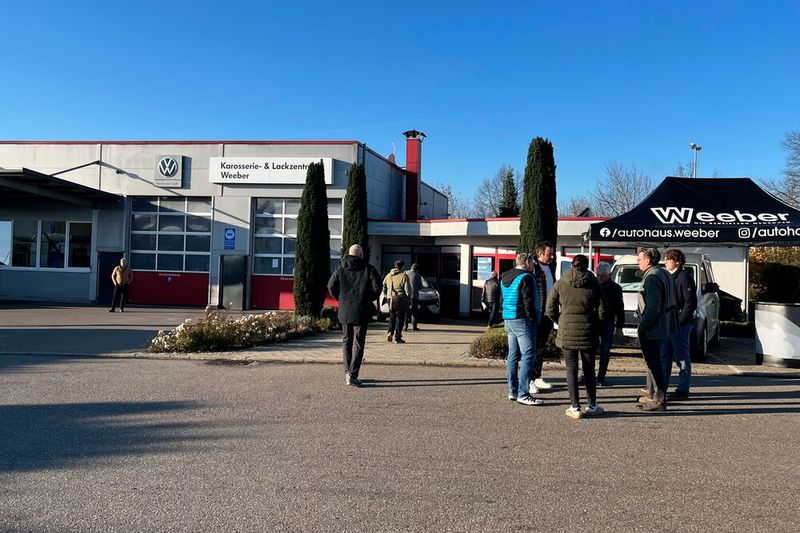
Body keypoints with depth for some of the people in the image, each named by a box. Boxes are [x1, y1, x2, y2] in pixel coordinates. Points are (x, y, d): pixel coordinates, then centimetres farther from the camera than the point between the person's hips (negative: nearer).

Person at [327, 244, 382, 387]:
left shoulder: (341, 269, 5)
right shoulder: (368, 269, -3)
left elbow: (331, 286, 2)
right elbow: (377, 287, -9)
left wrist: (341, 299, 13)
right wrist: (369, 299, 7)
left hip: (344, 311, 3)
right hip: (361, 311, -3)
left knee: (346, 341, 16)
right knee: (358, 343, -1)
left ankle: (347, 372, 18)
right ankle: (352, 375, -7)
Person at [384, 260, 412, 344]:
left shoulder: (388, 276, 9)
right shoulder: (404, 276, -8)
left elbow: (384, 286, 17)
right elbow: (407, 290, -9)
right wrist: (409, 299, 0)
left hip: (390, 299, 5)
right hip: (401, 299, -5)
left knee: (392, 317, 19)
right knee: (400, 318, 2)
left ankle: (390, 333, 0)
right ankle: (397, 338, 2)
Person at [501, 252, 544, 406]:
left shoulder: (505, 277, 15)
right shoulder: (526, 277, -12)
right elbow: (529, 302, -17)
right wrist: (533, 320, -9)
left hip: (508, 320, 9)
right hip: (523, 321, -9)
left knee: (513, 356, 12)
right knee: (528, 356, -7)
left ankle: (513, 391, 15)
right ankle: (523, 394, -9)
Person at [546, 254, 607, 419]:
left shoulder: (561, 284, -1)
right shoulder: (593, 284, -1)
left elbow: (550, 308, -1)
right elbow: (602, 311, -1)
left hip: (566, 332, -1)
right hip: (588, 333, 1)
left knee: (571, 369, 5)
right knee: (589, 369, 13)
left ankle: (575, 408, 5)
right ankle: (592, 406, 21)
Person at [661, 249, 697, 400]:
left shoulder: (684, 277, -10)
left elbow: (691, 302, -16)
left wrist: (679, 320, -18)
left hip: (680, 324, -9)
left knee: (682, 357, -2)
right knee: (664, 356, 12)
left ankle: (683, 389, 4)